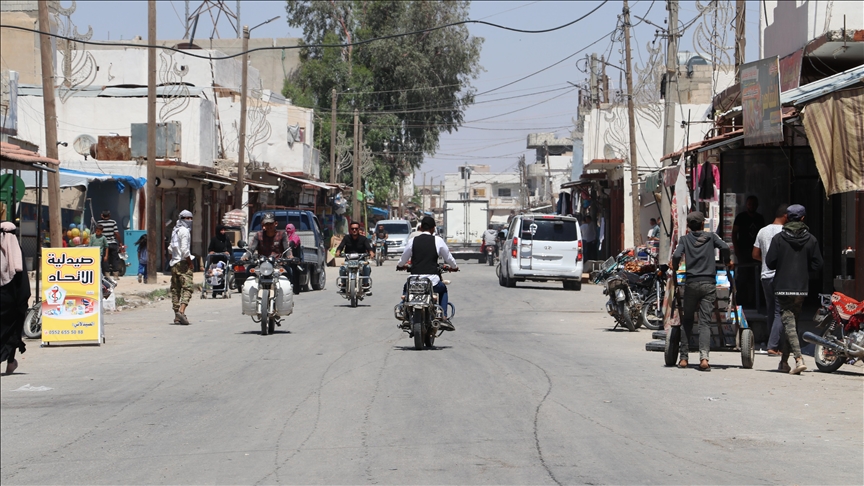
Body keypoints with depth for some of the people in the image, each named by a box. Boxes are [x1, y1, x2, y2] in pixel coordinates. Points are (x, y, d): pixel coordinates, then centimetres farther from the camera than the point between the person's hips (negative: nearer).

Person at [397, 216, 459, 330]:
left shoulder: (413, 241, 5)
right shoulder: (438, 241, 1)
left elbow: (403, 259, 18)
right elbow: (448, 258, 12)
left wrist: (400, 266, 42)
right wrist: (454, 267, 35)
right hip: (432, 280, -1)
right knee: (443, 289, 30)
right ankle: (443, 318, 14)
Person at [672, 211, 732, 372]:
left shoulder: (685, 239, 7)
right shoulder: (711, 236, 8)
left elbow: (676, 256, -7)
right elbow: (724, 247, -8)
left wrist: (675, 271, 11)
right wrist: (727, 262, 10)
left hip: (691, 283, 0)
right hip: (709, 283, 0)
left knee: (687, 321, 11)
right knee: (705, 322, -3)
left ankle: (684, 358, 9)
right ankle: (704, 357, -20)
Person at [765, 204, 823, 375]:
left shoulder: (778, 238, -6)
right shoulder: (811, 239, 1)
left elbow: (770, 262, -7)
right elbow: (817, 264, 1)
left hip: (783, 286, -3)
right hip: (802, 287, 3)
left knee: (789, 322, -6)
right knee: (792, 321, 15)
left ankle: (799, 359, -22)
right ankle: (784, 360, 22)